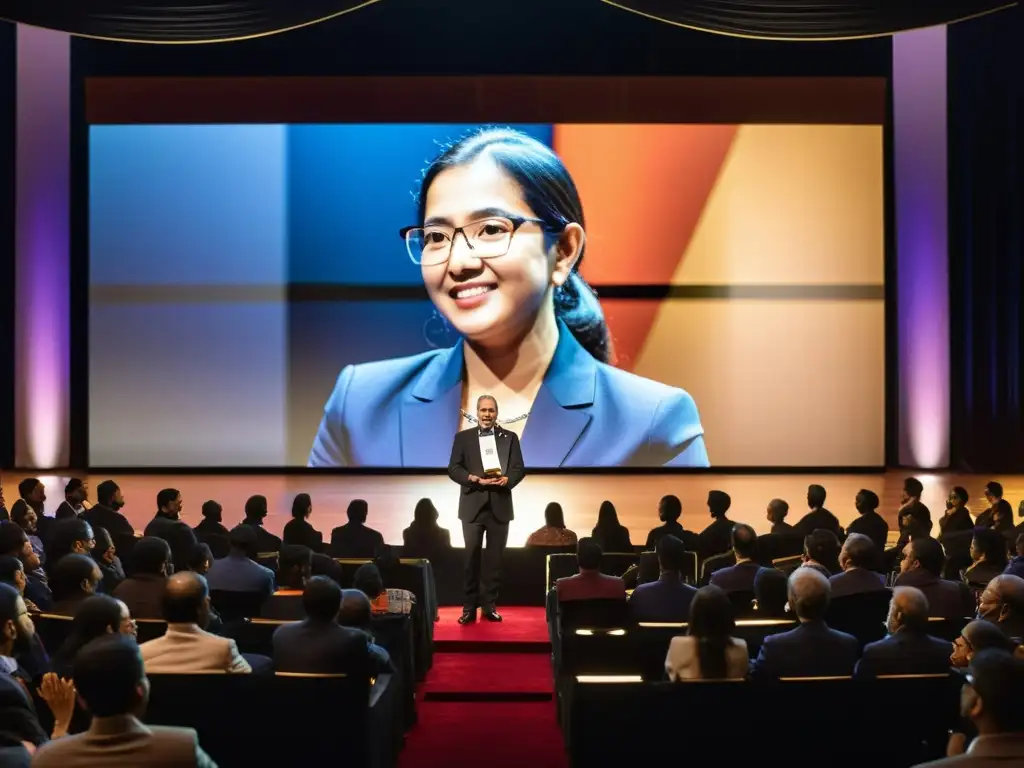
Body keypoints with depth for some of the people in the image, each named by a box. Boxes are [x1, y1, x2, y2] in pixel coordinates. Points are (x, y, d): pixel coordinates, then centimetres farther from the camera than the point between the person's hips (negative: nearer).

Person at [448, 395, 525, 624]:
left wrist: (506, 479, -18)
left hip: (499, 505, 1)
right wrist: (476, 479, -15)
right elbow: (453, 468, 0)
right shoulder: (463, 437, 7)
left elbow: (519, 468, 3)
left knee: (495, 557, 4)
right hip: (472, 505, -1)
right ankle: (469, 607, 3)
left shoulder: (510, 437, 9)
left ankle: (490, 605, 11)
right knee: (472, 556, -1)